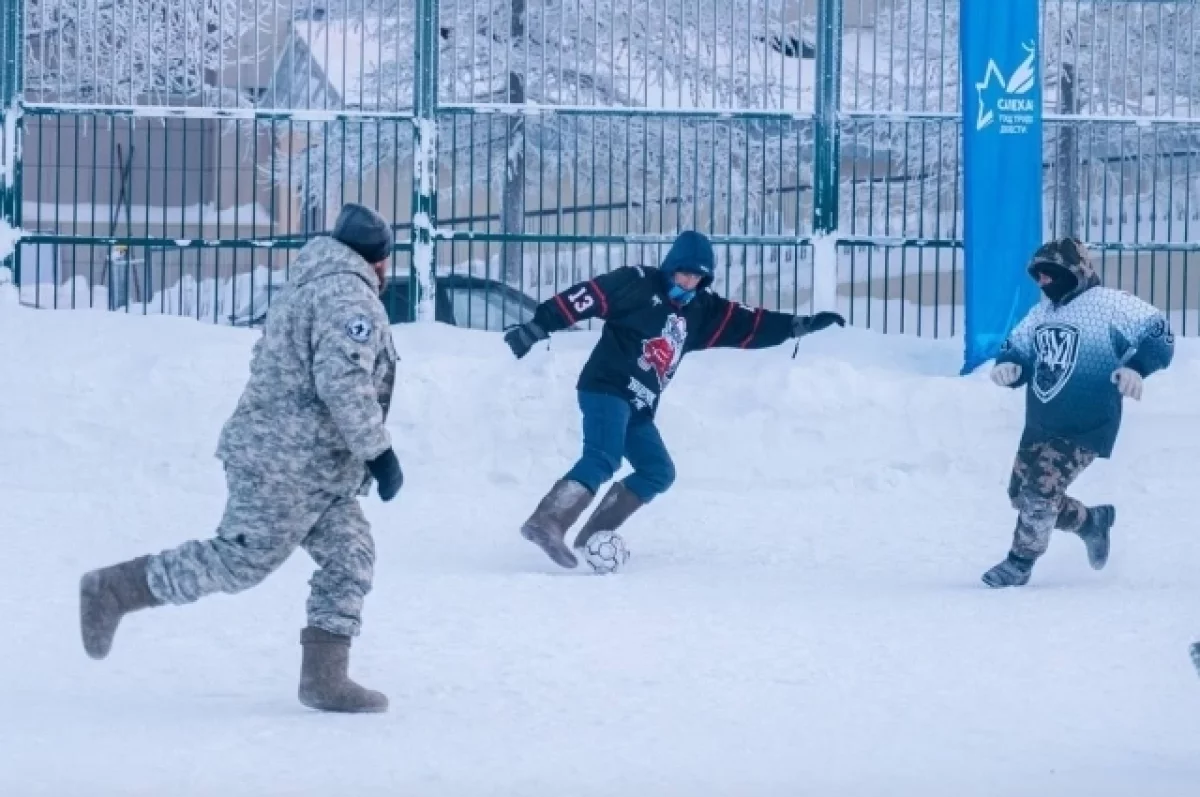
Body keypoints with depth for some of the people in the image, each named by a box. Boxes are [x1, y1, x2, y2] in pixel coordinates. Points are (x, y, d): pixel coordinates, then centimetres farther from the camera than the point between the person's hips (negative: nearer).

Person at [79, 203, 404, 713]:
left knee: (351, 559, 5)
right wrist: (379, 451, -20)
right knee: (243, 560, -5)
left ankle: (323, 676, 2)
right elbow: (343, 381, -27)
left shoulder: (308, 287, 17)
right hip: (289, 465, -11)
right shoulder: (349, 297, -16)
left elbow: (266, 361, 21)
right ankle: (112, 591, 5)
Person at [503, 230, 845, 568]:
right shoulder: (638, 283, -5)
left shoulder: (701, 310, 15)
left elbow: (749, 326, 15)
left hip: (638, 408, 9)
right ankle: (546, 523, -39)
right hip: (605, 389, -9)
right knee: (603, 460, -27)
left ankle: (594, 536, 7)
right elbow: (586, 297, -10)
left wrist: (799, 325, 7)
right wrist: (538, 326, -16)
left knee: (659, 472, 9)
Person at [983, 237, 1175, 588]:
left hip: (1084, 428, -8)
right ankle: (1092, 521, 32)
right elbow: (1016, 347, 19)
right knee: (1021, 494, 10)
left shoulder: (1108, 305, -12)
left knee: (1040, 491, -14)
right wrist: (1008, 365, -5)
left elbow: (1159, 334, -16)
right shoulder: (1041, 313, 11)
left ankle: (1020, 563, 6)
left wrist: (1136, 367, -34)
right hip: (1039, 425, 8)